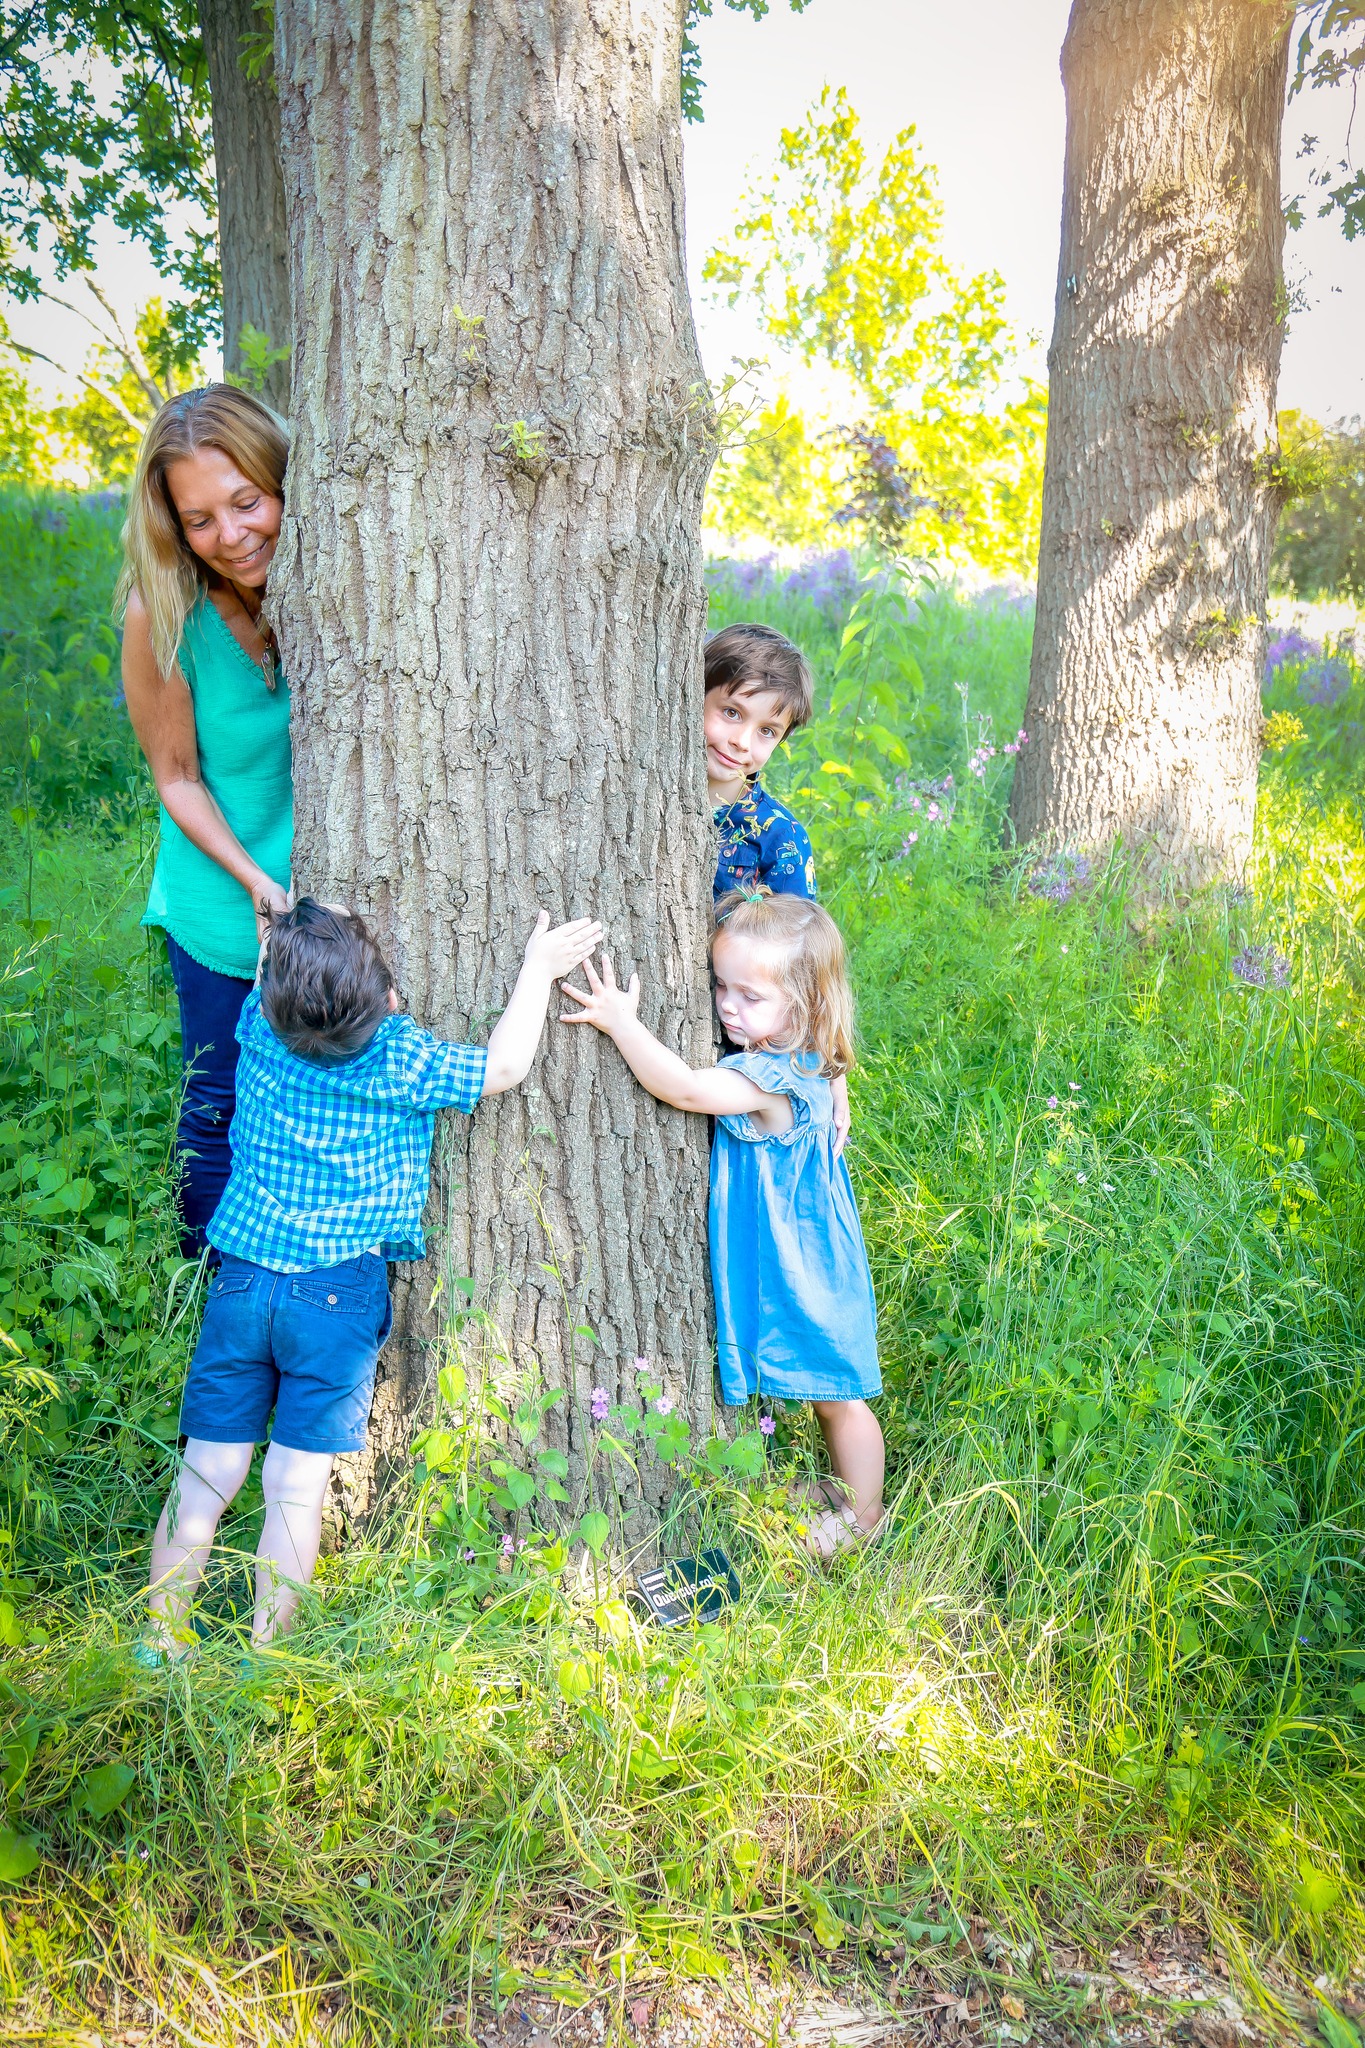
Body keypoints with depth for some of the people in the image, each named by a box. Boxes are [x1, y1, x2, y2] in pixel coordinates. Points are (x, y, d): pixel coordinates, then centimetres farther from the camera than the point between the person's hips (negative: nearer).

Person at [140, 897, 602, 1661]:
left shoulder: (258, 1029, -3)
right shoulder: (401, 1062, -13)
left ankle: (162, 1644, 22)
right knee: (298, 1482, 6)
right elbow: (504, 1067, -2)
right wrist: (538, 969, 5)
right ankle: (263, 1654, 15)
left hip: (241, 1279, 3)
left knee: (208, 1472, 11)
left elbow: (267, 981, 21)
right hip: (340, 1293, -3)